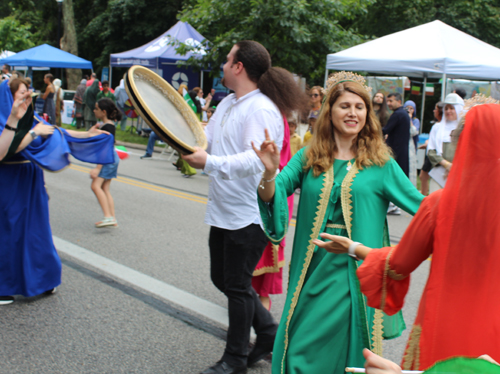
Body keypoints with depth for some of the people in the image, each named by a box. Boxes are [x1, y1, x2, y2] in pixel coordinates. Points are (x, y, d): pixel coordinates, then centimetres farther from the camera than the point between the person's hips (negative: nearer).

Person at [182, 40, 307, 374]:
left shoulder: (262, 109, -19)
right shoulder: (228, 104, 12)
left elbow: (256, 159, -32)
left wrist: (209, 162, -38)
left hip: (249, 215, -10)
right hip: (222, 211, 10)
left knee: (237, 285, 3)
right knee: (222, 278, 18)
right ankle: (268, 332, 33)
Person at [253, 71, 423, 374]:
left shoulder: (379, 164, 0)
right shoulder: (309, 158, 4)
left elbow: (421, 205, 2)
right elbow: (272, 197, -5)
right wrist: (270, 172, -24)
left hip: (353, 273, -2)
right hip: (313, 268, 2)